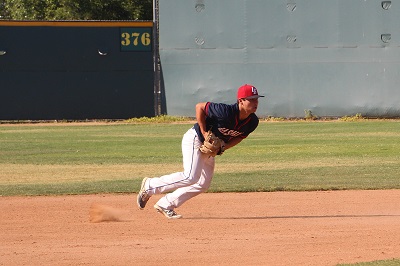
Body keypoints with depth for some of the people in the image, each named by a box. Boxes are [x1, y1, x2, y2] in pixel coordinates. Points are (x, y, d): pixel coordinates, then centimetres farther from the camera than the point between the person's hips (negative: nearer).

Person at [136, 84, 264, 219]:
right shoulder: (226, 112, -31)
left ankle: (165, 205, 17)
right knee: (191, 176, -23)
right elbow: (199, 107, -22)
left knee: (203, 184, 7)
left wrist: (224, 147, -14)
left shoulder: (252, 122, -10)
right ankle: (150, 185, -6)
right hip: (195, 139, -9)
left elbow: (240, 136, 6)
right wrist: (204, 133, -24)